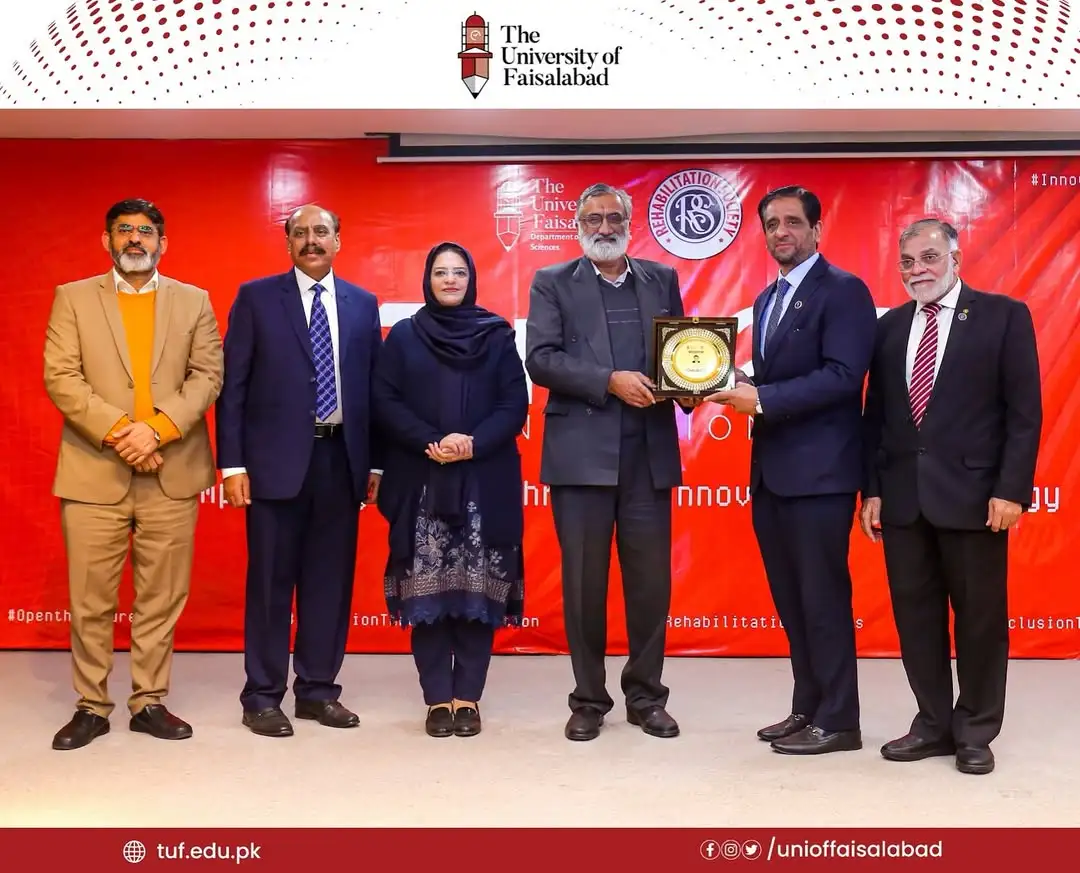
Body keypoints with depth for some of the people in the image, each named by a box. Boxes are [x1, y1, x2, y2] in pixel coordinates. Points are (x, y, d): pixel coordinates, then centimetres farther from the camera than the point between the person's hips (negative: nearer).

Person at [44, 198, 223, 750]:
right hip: (94, 472, -1)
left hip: (172, 473, 1)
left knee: (162, 598, 6)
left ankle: (149, 703, 18)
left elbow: (207, 376, 1)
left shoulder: (193, 302, 11)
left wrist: (157, 428, -13)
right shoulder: (73, 298, 8)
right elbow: (61, 378, -2)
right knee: (91, 598, 3)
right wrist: (117, 432, -14)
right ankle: (91, 706, 16)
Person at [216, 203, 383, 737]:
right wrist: (232, 463, -7)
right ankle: (263, 697, 13)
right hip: (277, 459, -3)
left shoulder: (363, 304, 11)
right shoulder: (256, 297, 3)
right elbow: (232, 385, 0)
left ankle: (318, 690, 20)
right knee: (271, 580, 3)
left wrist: (375, 462, 6)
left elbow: (373, 386, 11)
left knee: (331, 579, 8)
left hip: (341, 459, 3)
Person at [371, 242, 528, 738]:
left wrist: (474, 444, -15)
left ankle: (468, 697, 9)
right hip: (421, 483, 0)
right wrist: (430, 443, -14)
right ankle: (438, 700, 8)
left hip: (484, 482, 0)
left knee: (479, 591, -1)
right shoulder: (403, 336, 9)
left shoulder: (497, 335, 9)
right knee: (428, 590, -1)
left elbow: (515, 404, 1)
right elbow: (384, 403, 1)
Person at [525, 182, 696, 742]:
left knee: (650, 580, 6)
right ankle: (588, 700, 18)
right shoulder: (552, 282, 6)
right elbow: (540, 359, -6)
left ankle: (646, 696, 21)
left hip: (649, 451, 2)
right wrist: (610, 381, -16)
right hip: (581, 452, -2)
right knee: (584, 583, 4)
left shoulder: (661, 279, 15)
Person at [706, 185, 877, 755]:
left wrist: (762, 399, -20)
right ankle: (807, 707, 25)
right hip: (771, 469, 8)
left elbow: (843, 376, -19)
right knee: (789, 598, 13)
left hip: (819, 470, -8)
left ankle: (837, 721, 9)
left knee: (823, 596, -2)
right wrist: (742, 393, -1)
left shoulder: (843, 290, -8)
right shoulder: (767, 300, 18)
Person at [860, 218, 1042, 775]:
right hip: (903, 496, 4)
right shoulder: (890, 326, 12)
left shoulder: (1003, 316, -1)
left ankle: (976, 733, 20)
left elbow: (1024, 412, -5)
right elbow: (875, 415, 11)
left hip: (973, 493, -4)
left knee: (980, 617, 6)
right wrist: (872, 489, 5)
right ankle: (934, 724, 23)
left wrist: (1011, 489, -12)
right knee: (915, 615, 9)